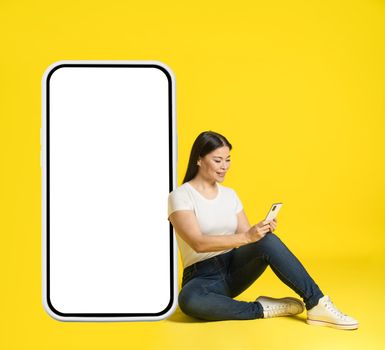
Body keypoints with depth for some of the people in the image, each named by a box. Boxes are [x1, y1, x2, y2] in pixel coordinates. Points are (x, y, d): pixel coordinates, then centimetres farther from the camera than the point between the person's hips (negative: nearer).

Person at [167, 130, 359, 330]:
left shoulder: (229, 194, 10)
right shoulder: (180, 196, -10)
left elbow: (246, 236, 6)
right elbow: (198, 243, -23)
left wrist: (262, 231, -17)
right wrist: (247, 237, -32)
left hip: (234, 268, 5)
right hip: (202, 277, -4)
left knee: (268, 241, -26)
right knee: (189, 300, -41)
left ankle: (317, 305, -25)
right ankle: (263, 309, -23)